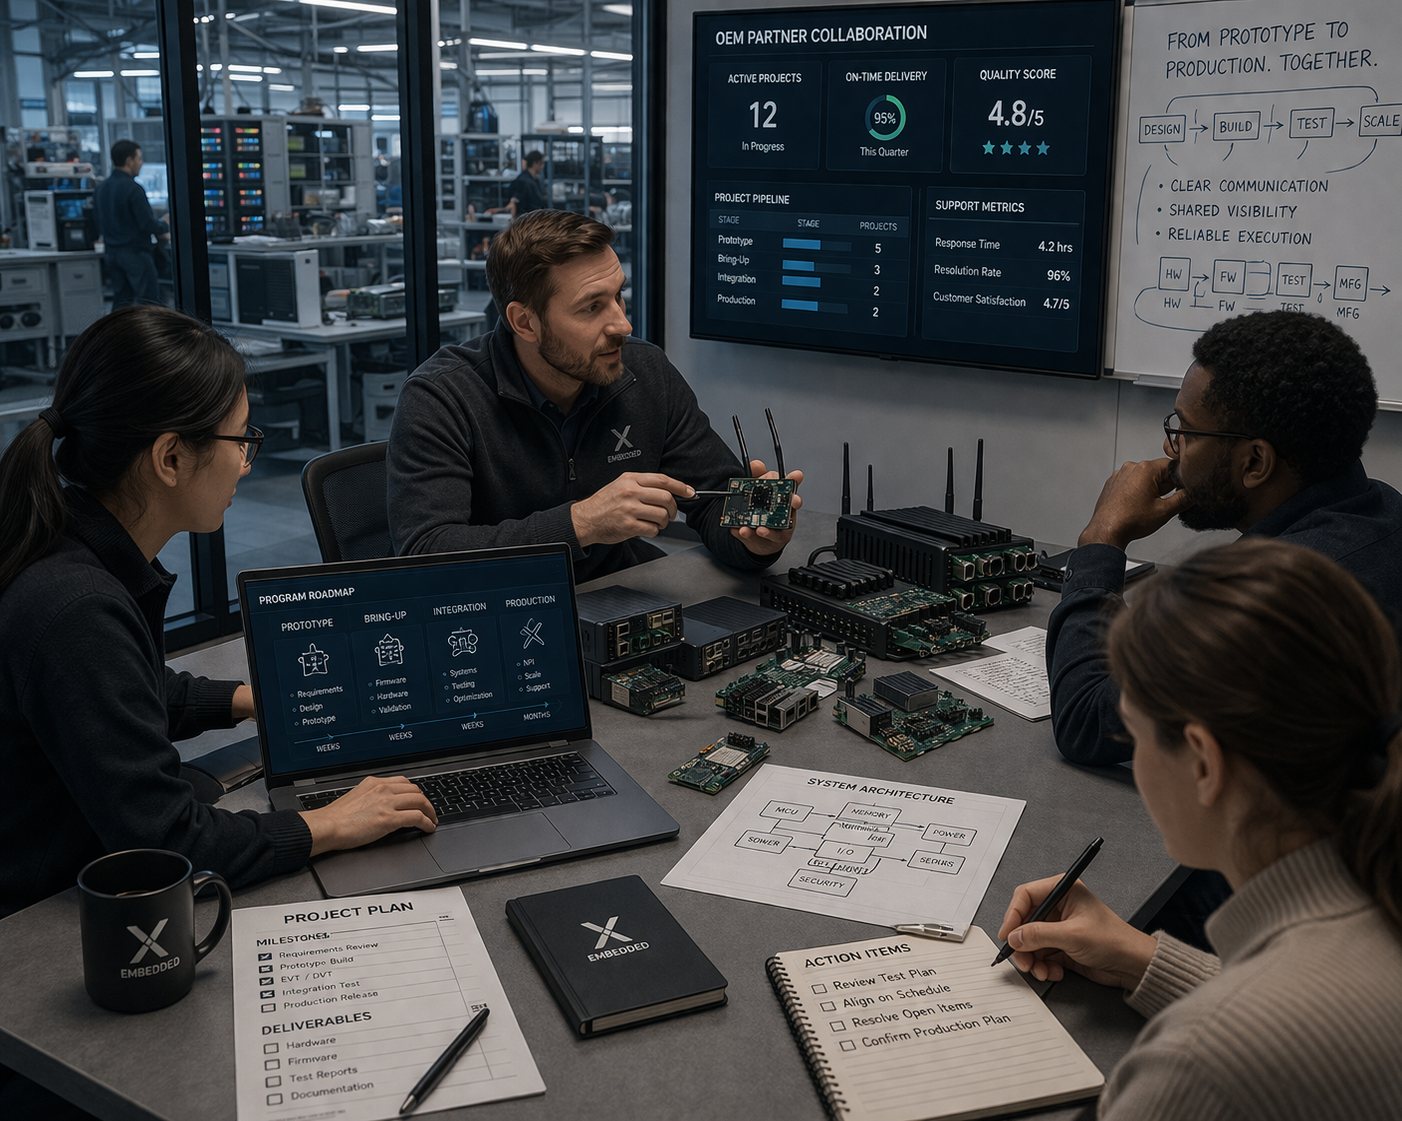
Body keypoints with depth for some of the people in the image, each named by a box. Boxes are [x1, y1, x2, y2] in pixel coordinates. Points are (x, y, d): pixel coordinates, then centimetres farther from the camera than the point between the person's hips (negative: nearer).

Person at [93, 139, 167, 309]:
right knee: (148, 302, -5)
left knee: (120, 302, 11)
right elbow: (147, 223, -18)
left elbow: (99, 225, 15)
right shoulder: (133, 189, -16)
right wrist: (164, 233, 0)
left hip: (112, 251, 8)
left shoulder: (101, 188, 9)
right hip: (135, 253, -8)